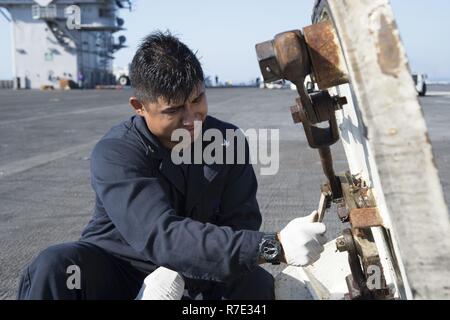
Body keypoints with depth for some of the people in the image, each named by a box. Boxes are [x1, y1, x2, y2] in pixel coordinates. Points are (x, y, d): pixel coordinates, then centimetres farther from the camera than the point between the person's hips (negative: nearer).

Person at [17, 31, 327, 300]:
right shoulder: (115, 154, -22)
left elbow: (240, 227, -11)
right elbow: (161, 236, -35)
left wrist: (179, 279, -30)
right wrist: (275, 247, -45)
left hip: (194, 277, 3)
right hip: (117, 269, -3)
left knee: (257, 284, -26)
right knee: (54, 267, -33)